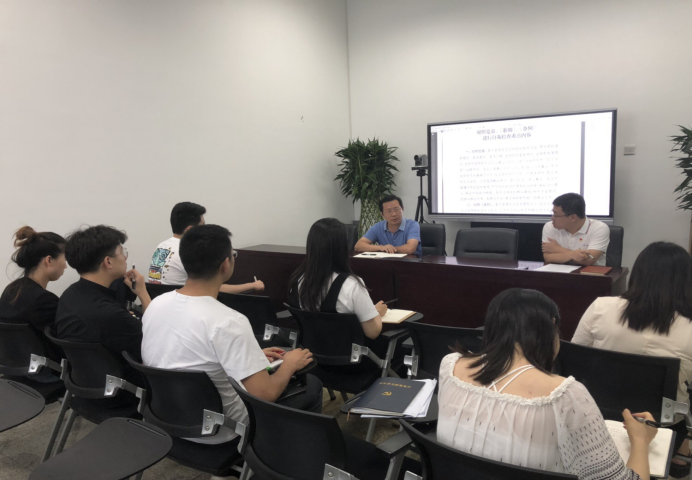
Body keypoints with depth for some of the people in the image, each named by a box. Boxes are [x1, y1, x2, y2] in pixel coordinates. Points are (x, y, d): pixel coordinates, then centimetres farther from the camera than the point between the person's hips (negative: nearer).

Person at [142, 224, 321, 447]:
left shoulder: (156, 304, -7)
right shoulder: (228, 322, -30)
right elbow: (265, 395, -29)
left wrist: (252, 355, 12)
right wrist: (290, 363, -8)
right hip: (216, 431, -7)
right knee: (311, 384, 11)